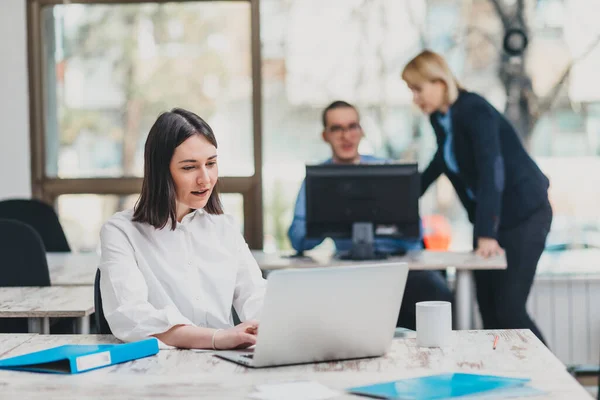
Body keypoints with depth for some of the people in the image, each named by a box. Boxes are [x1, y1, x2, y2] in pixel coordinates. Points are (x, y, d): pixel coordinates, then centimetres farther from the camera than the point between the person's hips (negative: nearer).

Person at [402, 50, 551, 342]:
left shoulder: (475, 111, -20)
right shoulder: (439, 117, 5)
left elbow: (491, 171, -30)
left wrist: (487, 234, -38)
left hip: (524, 212, -8)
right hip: (488, 216, 8)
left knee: (509, 309, -13)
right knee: (487, 306, 4)